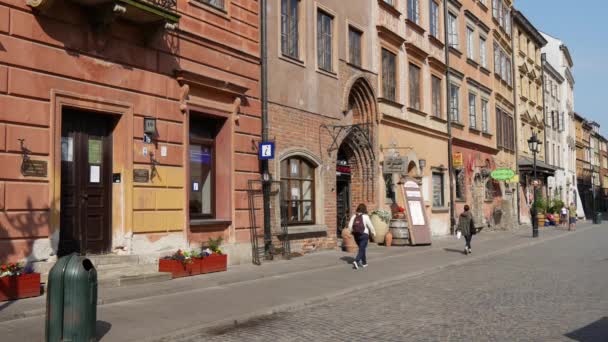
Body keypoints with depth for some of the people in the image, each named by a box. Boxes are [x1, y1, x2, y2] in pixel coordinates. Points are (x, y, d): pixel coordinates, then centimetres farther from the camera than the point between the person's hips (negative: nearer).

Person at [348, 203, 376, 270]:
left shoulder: (354, 216, 1)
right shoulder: (365, 216, -10)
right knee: (362, 249, -2)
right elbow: (370, 226, -4)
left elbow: (350, 226, -1)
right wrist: (373, 232, 12)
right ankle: (356, 261, -21)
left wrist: (353, 232, 16)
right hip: (364, 234, -5)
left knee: (362, 248, 20)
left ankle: (364, 263, 28)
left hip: (356, 235, 5)